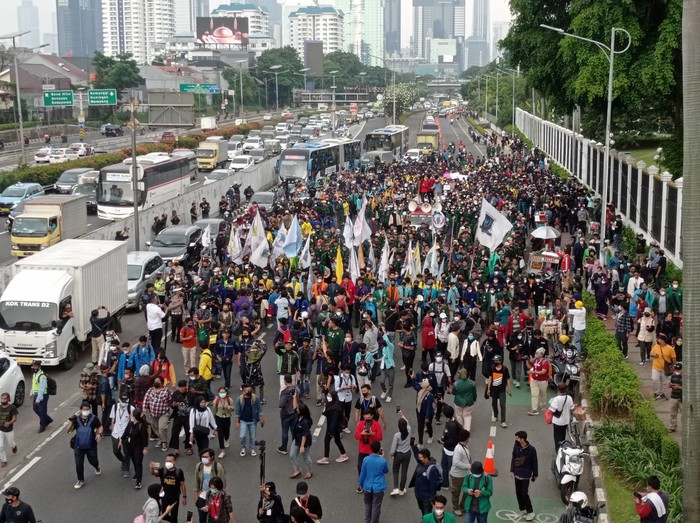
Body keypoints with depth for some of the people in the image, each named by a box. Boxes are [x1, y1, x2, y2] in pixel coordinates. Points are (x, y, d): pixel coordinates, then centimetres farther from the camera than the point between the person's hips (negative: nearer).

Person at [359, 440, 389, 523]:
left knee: (368, 505, 22)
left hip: (367, 486, 3)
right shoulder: (383, 461, -19)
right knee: (376, 507, 12)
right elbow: (386, 471, 3)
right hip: (378, 487, -3)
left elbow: (362, 473, -3)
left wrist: (361, 484, 13)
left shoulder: (366, 459, -13)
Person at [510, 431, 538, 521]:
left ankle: (530, 512, 10)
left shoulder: (531, 449, -17)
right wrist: (512, 470, 3)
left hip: (526, 475, -4)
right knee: (518, 493, 11)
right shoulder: (516, 446, -7)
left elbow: (534, 462, -7)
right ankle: (522, 509, 29)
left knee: (524, 493, -4)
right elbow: (513, 458, 4)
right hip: (517, 473, 4)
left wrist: (535, 474, 1)